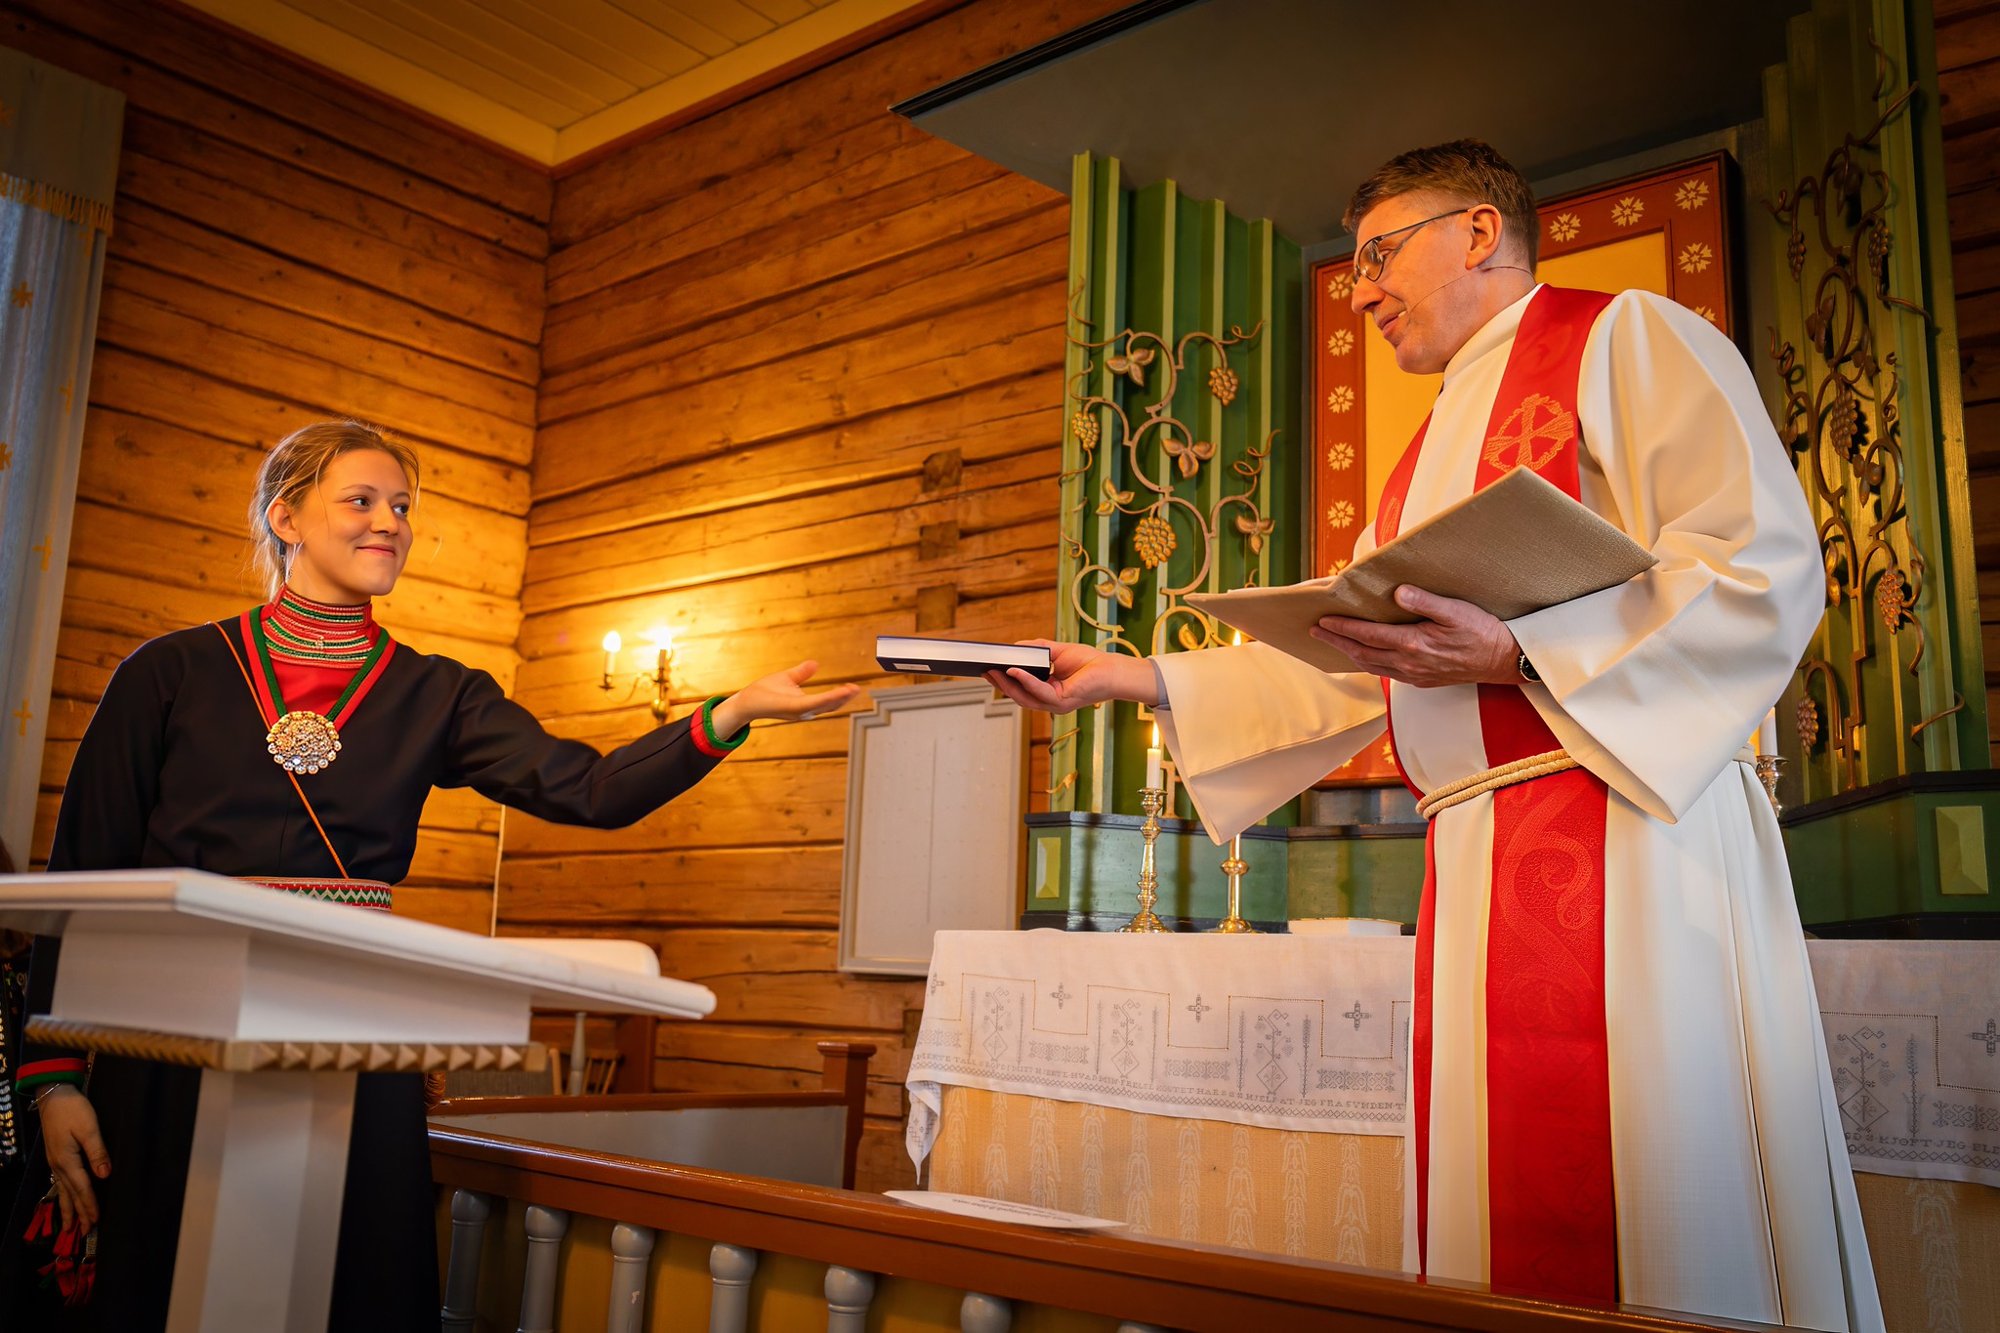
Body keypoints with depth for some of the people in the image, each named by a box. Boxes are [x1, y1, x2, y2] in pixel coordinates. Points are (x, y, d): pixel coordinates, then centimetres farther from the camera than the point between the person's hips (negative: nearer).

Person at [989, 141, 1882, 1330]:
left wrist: (1516, 654, -22)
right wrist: (1141, 678, 15)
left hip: (1632, 822, -8)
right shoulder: (1433, 457, 27)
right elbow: (1341, 669, 23)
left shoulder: (1627, 336, 2)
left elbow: (1765, 571, -11)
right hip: (1477, 867, 8)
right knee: (1498, 1225, 8)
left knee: (1646, 1223, -8)